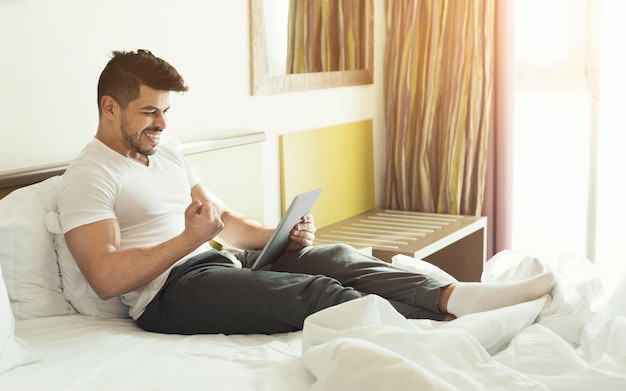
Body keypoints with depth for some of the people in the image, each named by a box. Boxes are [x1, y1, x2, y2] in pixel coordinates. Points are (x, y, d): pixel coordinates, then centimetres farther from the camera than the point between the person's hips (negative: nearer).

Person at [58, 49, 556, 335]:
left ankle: (454, 296, -30)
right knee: (314, 292, -26)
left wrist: (282, 234, 3)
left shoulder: (167, 156, 20)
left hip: (221, 260, 8)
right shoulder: (88, 176, -6)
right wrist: (190, 239, -19)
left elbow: (225, 220, 22)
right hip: (170, 291, -8)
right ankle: (451, 327, -33)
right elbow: (106, 276, -18)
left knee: (335, 257, -14)